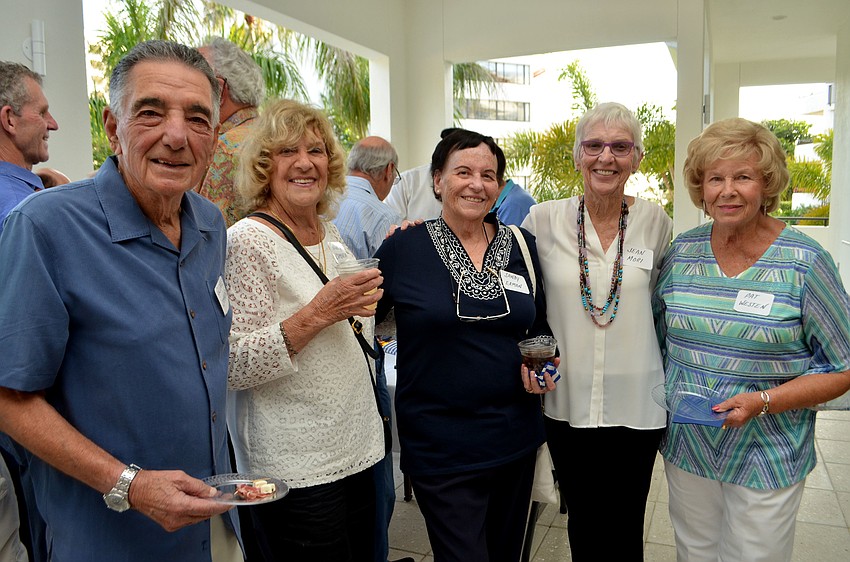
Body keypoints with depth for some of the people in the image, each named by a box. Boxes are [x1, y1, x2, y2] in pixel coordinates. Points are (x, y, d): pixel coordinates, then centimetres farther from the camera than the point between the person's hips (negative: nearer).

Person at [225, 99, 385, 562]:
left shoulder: (331, 234, 9)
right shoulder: (247, 240, -14)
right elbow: (233, 367, -20)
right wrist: (317, 314, -25)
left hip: (356, 450, 8)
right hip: (294, 467, -7)